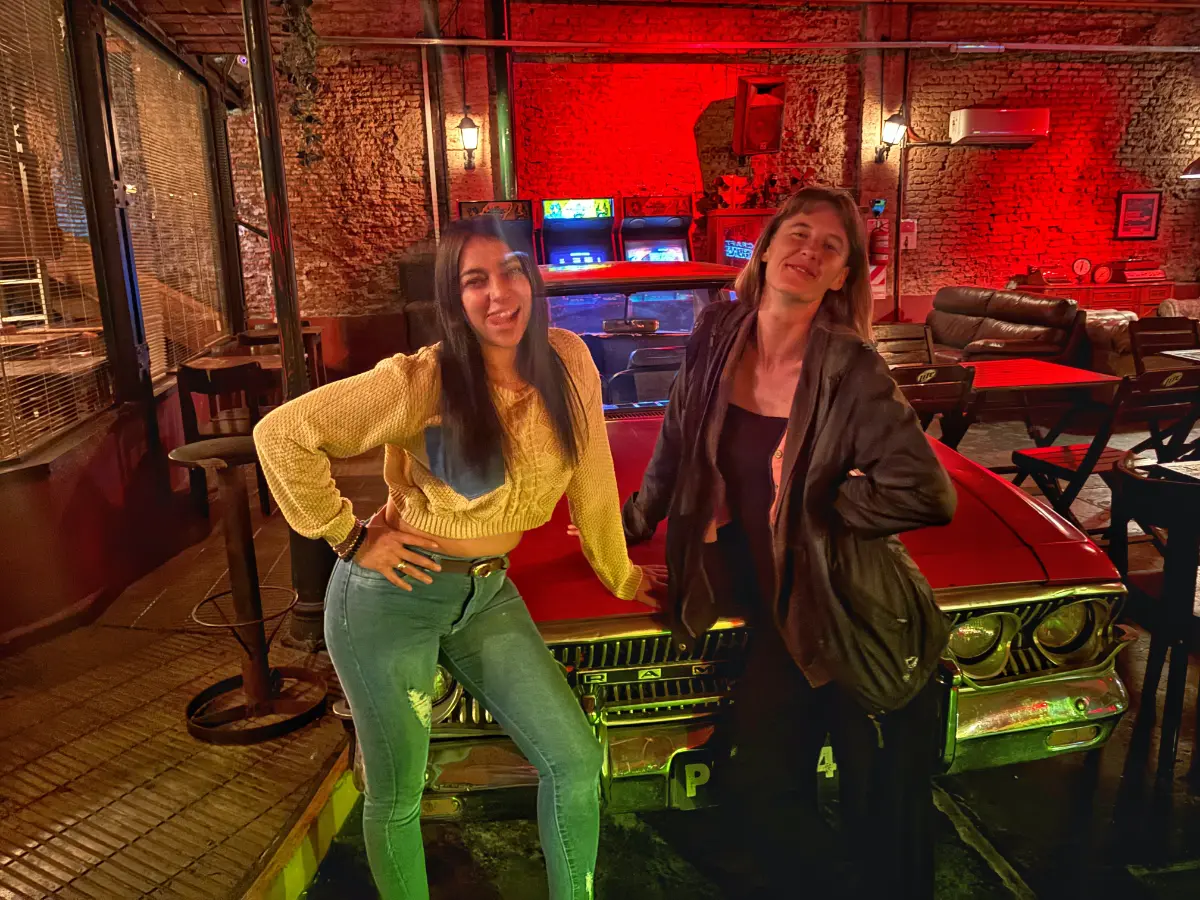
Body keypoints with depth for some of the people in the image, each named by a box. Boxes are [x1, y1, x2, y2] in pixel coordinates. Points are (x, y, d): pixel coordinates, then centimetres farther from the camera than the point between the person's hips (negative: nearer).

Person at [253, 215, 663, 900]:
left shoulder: (569, 363, -6)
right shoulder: (422, 382, -19)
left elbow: (591, 479, 4)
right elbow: (282, 433, -17)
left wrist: (619, 574, 13)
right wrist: (349, 536, -13)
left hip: (487, 594, 4)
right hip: (394, 595, -4)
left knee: (575, 760, 3)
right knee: (398, 797, 11)